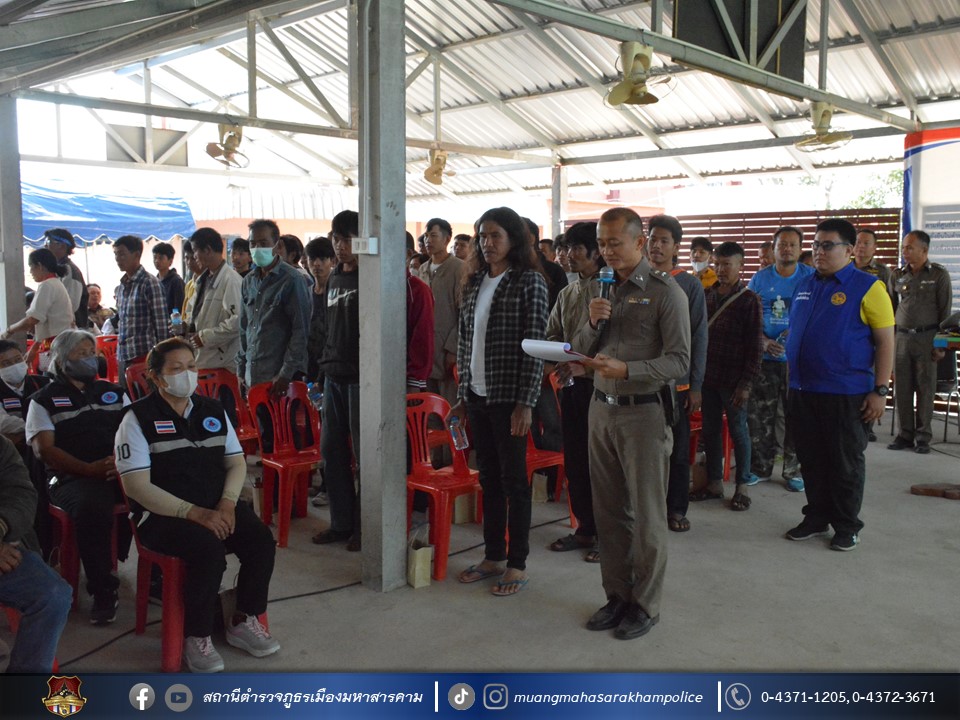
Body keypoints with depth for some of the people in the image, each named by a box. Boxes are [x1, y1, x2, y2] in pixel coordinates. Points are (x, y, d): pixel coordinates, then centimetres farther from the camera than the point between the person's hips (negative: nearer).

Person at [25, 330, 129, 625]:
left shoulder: (113, 392, 24)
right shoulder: (44, 400, 13)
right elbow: (45, 448, 0)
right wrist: (89, 469, -15)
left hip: (122, 469, 4)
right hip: (73, 476, -3)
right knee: (91, 508, -38)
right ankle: (104, 590, -20)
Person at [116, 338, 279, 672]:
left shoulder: (213, 411, 13)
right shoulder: (138, 418, -3)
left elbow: (237, 463, 14)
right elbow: (136, 486, -11)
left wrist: (227, 503, -8)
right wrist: (195, 513, -20)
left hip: (218, 509, 5)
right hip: (163, 516, -5)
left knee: (262, 538, -20)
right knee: (209, 548, -32)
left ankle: (245, 620, 3)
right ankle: (196, 636, -10)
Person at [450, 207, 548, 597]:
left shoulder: (529, 282, -7)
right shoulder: (475, 282, 12)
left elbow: (535, 345, -11)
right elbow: (466, 342, 14)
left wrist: (526, 403, -16)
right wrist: (461, 395, 11)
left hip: (508, 397, -6)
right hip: (476, 395, 6)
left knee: (513, 480, 3)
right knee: (488, 478, 13)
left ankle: (517, 564, 14)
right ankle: (493, 555, 25)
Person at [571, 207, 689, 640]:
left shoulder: (665, 292, -7)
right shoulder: (600, 289, 12)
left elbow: (679, 361, -14)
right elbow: (579, 350, 13)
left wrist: (626, 370, -26)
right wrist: (593, 323, -7)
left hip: (644, 412, -6)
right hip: (602, 409, 6)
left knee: (647, 515, 4)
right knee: (608, 511, 13)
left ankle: (645, 605, 18)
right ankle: (617, 596, 27)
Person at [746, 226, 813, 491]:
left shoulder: (811, 278, 2)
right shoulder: (760, 278, 6)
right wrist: (764, 341, -11)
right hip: (765, 359, 1)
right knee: (759, 416, 5)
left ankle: (794, 471, 15)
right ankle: (760, 467, 19)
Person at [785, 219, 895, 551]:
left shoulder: (868, 287, -8)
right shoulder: (805, 286, 10)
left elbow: (886, 341, -8)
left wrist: (879, 390, -12)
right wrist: (792, 376, 13)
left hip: (846, 393, -6)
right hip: (803, 389, 6)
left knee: (846, 462, 6)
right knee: (811, 459, 14)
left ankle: (847, 527, 20)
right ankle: (816, 518, 28)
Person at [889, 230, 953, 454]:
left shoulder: (939, 274, -1)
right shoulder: (899, 275, 9)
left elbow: (945, 311, -2)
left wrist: (941, 344, -7)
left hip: (926, 338, -3)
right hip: (901, 337, 3)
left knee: (925, 389, 1)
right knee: (902, 388, 4)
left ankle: (923, 436, 10)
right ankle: (905, 434, 14)